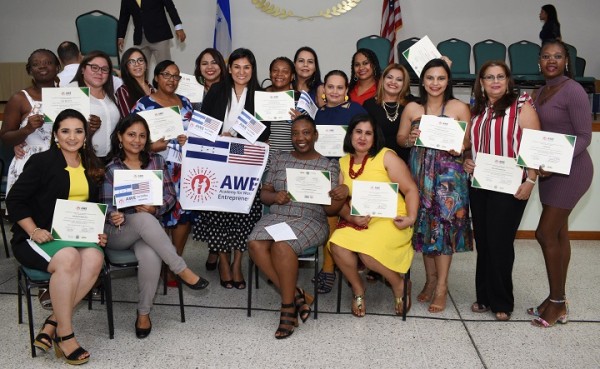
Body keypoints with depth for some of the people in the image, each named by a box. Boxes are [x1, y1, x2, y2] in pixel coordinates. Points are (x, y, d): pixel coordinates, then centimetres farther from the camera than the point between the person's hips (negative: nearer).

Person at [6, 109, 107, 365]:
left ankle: (52, 324, -20)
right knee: (68, 258, -36)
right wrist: (34, 231, -15)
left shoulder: (92, 168, 15)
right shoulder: (41, 162, -1)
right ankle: (64, 334, -22)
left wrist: (97, 232, 3)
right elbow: (15, 201, -3)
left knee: (95, 257, -30)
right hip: (41, 237, -4)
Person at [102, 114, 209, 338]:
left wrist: (155, 208, -17)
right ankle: (181, 270, -27)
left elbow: (170, 196, 3)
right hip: (117, 231, -1)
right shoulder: (110, 168, 3)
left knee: (151, 256, -34)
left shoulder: (156, 161, 8)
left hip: (146, 231, 1)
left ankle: (144, 313, -13)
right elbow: (106, 205, -2)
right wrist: (114, 215, -26)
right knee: (144, 220, -38)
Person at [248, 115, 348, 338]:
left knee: (282, 246, -34)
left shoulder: (329, 166, 7)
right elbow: (264, 193, 15)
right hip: (276, 216, 4)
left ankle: (288, 306, -15)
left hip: (310, 220, -3)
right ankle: (296, 295, -16)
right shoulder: (279, 159, 16)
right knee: (255, 244, -28)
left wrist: (342, 196, -19)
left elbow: (330, 209, 3)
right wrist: (275, 197, -8)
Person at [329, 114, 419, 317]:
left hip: (390, 219, -4)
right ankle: (357, 288, 2)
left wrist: (411, 217, -18)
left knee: (367, 250, -32)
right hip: (357, 221, 4)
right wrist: (351, 217, -13)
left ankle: (399, 284, 0)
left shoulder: (386, 157, -1)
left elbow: (410, 189, -3)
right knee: (337, 245, -26)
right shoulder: (344, 162, 12)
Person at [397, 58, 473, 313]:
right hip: (420, 173, 3)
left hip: (449, 173, -2)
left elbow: (471, 140, 3)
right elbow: (399, 138, 11)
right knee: (424, 224, 6)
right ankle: (430, 280, 21)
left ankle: (441, 286, 5)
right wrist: (409, 139, -11)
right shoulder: (412, 108, 8)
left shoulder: (459, 107, 2)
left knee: (444, 224, -5)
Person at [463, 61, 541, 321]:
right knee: (483, 242, 9)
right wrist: (466, 160, 1)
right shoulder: (476, 110, 13)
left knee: (500, 243, -2)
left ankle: (502, 302, 14)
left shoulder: (522, 106, -4)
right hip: (479, 185, 5)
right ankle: (484, 297, 22)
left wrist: (530, 181, -15)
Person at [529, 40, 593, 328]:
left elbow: (584, 137, -16)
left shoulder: (573, 91, -13)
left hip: (571, 171, -8)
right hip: (550, 170, 8)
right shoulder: (540, 93, 11)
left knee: (545, 234, -7)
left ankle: (557, 302, 9)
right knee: (558, 234, 12)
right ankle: (558, 301, 22)